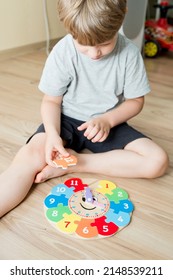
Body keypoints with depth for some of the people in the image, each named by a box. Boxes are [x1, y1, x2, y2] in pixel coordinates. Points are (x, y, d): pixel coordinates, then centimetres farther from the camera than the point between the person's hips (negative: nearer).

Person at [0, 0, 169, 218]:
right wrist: (52, 133, -26)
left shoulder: (129, 53, -14)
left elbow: (135, 101, -4)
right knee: (30, 155, -29)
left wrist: (107, 120, -22)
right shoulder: (62, 53, -16)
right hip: (66, 120, -1)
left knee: (158, 161, -20)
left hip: (109, 123, 2)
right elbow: (51, 100, -7)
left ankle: (73, 164, -22)